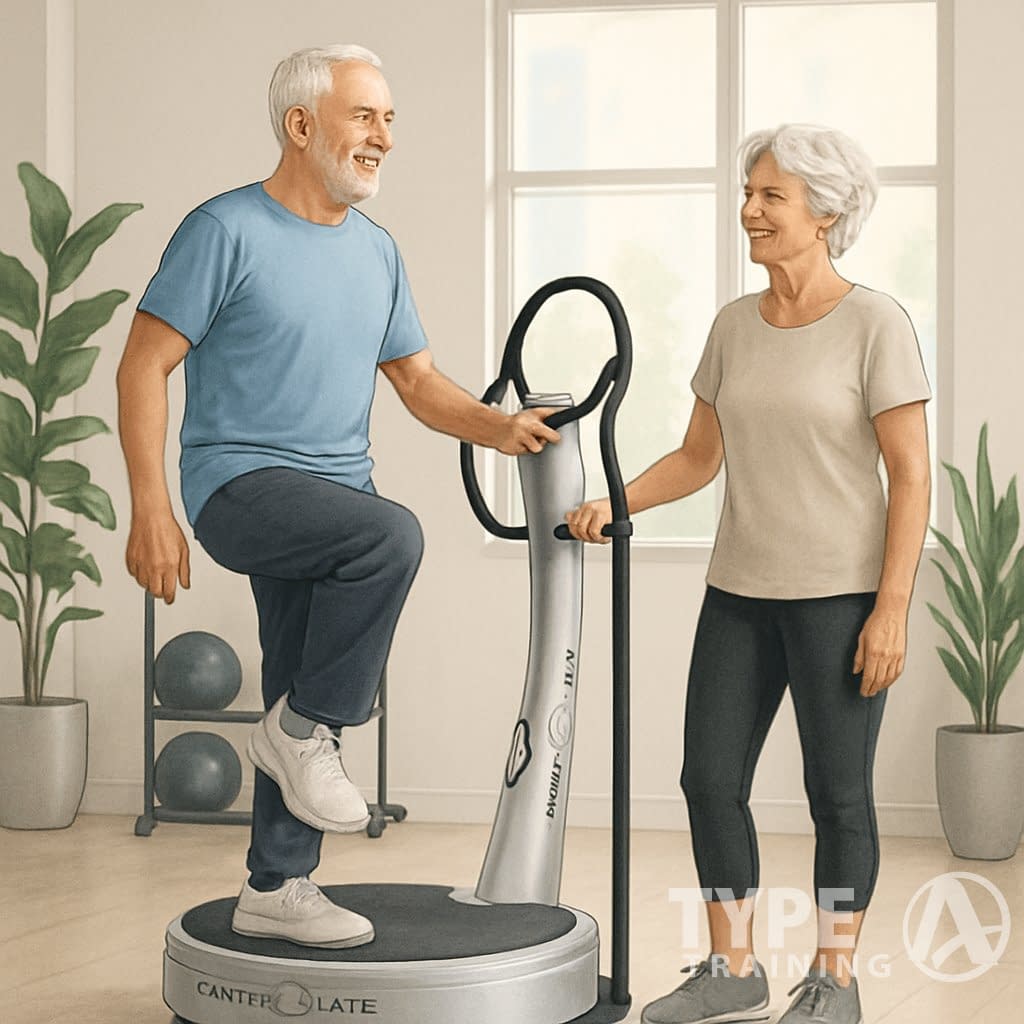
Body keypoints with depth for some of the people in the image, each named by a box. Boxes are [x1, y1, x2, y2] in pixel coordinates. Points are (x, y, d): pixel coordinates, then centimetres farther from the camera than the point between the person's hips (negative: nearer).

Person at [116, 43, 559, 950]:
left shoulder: (376, 251, 12)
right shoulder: (228, 231, -10)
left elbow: (418, 380, 15)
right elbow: (142, 370, -11)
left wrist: (498, 428, -6)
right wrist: (151, 511, -19)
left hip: (337, 494, 7)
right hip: (243, 483, -7)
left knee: (309, 710, 10)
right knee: (392, 535, -32)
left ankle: (276, 889, 23)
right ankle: (307, 729, -15)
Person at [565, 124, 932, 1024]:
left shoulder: (875, 324, -10)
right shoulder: (736, 327, 7)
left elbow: (911, 477, -11)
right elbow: (697, 458, 13)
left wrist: (892, 609, -16)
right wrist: (614, 505, -3)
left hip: (841, 593, -6)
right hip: (743, 591, 6)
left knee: (838, 791, 2)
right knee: (711, 778, 5)